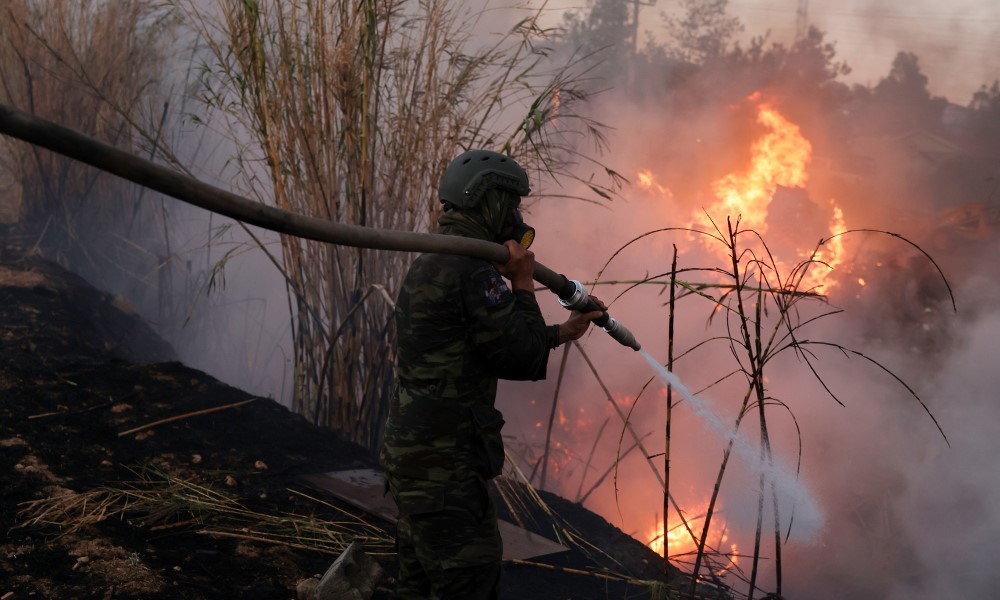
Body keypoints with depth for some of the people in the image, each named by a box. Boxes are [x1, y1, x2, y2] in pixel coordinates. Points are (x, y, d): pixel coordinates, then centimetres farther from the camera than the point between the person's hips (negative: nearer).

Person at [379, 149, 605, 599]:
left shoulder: (430, 266, 15)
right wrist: (523, 283, -2)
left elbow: (499, 351, 23)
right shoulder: (474, 271, -17)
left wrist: (566, 332, 28)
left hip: (414, 455, 10)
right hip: (445, 464, -10)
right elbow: (522, 357, -13)